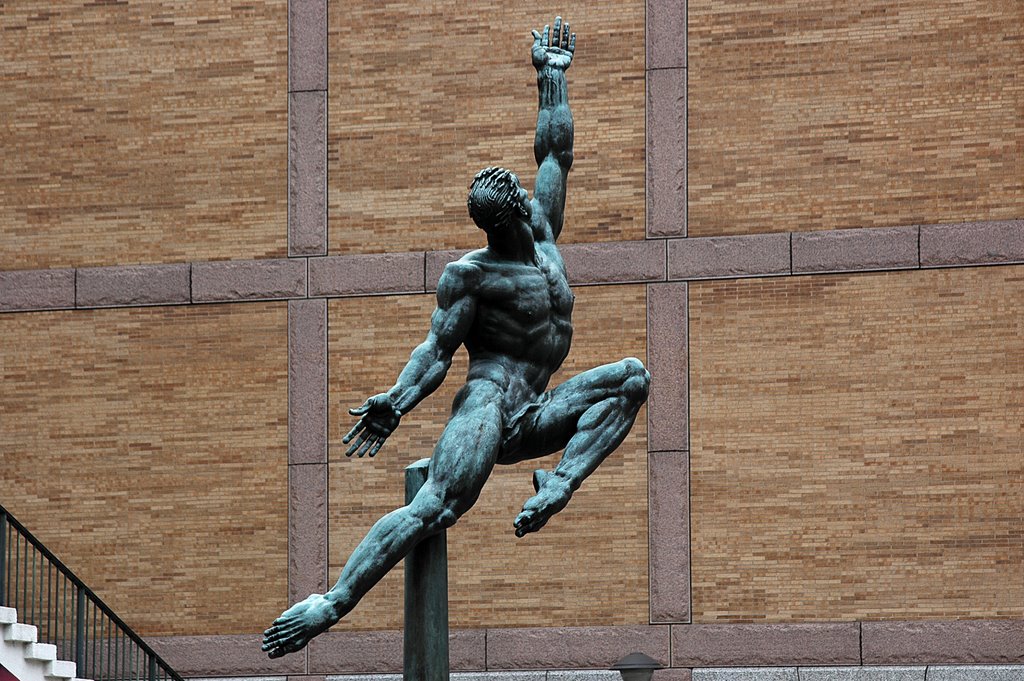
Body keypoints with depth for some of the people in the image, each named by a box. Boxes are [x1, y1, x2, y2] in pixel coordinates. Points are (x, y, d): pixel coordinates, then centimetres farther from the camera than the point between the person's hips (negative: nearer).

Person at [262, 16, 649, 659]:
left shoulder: (543, 236, 14)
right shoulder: (469, 274, -4)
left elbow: (556, 152, 20)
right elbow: (438, 351, -6)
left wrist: (554, 75, 24)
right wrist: (395, 404, -21)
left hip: (532, 420, 7)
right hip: (487, 403, -7)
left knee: (632, 376, -3)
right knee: (436, 508, -25)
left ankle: (556, 489, -18)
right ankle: (333, 603, -32)